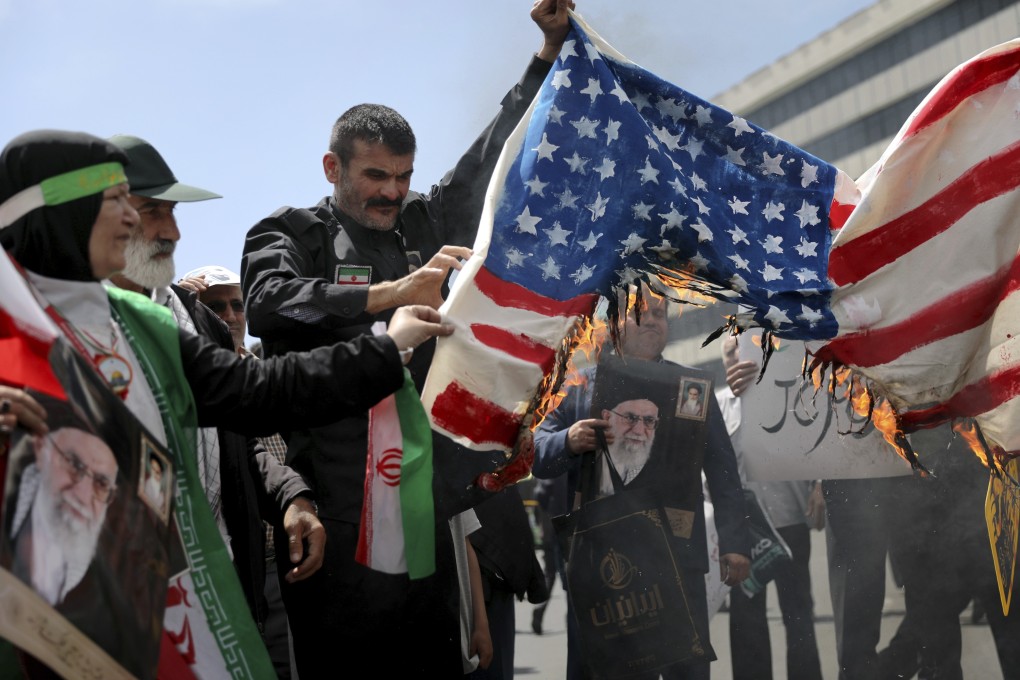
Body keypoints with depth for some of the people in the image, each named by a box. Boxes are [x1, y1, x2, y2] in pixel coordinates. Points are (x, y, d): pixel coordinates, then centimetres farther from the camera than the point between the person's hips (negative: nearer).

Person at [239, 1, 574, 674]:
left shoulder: (424, 222, 18)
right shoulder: (290, 231, 5)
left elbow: (496, 156, 23)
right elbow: (267, 304, -15)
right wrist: (388, 293, -23)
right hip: (332, 510, -4)